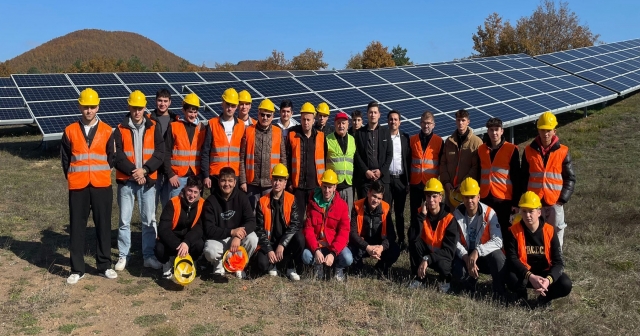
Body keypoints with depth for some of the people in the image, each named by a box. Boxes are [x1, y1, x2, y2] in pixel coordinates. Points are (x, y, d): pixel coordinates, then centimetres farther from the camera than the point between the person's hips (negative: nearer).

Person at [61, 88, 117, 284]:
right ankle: (77, 269, 13)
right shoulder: (70, 131, 4)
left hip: (101, 185, 0)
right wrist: (72, 177, 7)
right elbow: (65, 159, 9)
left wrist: (100, 174, 6)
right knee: (77, 227, 4)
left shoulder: (106, 131, 3)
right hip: (77, 186, 0)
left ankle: (104, 266, 17)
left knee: (103, 225, 6)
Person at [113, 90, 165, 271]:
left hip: (148, 180, 1)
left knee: (149, 220, 5)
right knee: (124, 220, 5)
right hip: (126, 181, 0)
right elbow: (117, 155, -5)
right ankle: (123, 255, 16)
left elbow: (160, 153, -2)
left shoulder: (154, 128, 5)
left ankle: (149, 255, 14)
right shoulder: (120, 129, 3)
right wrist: (133, 171, -15)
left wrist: (144, 170, -13)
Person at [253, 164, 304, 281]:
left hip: (286, 242, 1)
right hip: (269, 243, -1)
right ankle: (273, 266, 9)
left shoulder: (291, 200, -2)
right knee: (262, 263, -30)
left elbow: (295, 225, -11)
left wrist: (282, 245, -20)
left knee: (299, 238, -32)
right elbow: (259, 229, -4)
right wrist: (269, 250, -16)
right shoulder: (263, 202, -2)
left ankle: (291, 267, -5)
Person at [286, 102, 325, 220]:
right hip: (297, 184, -1)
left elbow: (325, 160, 7)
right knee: (297, 215, 6)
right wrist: (289, 182, -3)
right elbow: (287, 160, 1)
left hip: (315, 184, 1)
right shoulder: (292, 135, 1)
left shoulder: (321, 136, 4)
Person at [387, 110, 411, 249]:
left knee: (399, 211, 9)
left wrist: (408, 179, 0)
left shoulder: (405, 137, 8)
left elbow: (408, 159, 6)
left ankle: (401, 239, 16)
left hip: (401, 179, 2)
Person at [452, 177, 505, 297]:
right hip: (465, 256, 2)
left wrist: (477, 251, -37)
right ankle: (471, 282, 10)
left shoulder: (489, 213, -16)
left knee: (498, 257, -35)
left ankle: (499, 295, -15)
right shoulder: (457, 214, -9)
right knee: (457, 272, -29)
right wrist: (466, 258, -28)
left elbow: (498, 241, -24)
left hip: (485, 255, -1)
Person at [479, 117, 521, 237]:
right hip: (485, 198, 4)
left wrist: (516, 202, -6)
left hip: (504, 199, -4)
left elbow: (516, 178, -4)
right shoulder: (481, 149, 8)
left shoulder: (512, 149, -4)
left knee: (504, 231, 3)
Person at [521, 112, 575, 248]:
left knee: (556, 233, 5)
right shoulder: (529, 151, 2)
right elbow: (523, 177, 9)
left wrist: (563, 199, -6)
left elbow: (570, 178, 2)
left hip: (555, 202, -1)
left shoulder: (563, 152, -2)